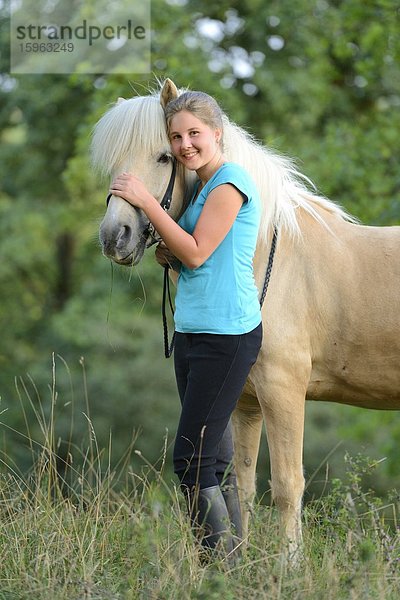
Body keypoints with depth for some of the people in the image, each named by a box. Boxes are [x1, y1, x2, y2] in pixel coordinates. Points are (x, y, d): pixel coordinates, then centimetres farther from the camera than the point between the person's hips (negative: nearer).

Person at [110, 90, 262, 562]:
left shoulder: (230, 182, -11)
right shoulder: (202, 186, 17)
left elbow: (197, 254, -17)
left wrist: (146, 201, -15)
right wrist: (168, 253, 0)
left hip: (225, 336, -10)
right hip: (192, 332, 10)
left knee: (191, 460, -12)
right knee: (216, 460, 10)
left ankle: (224, 561, -6)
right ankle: (232, 556, 14)